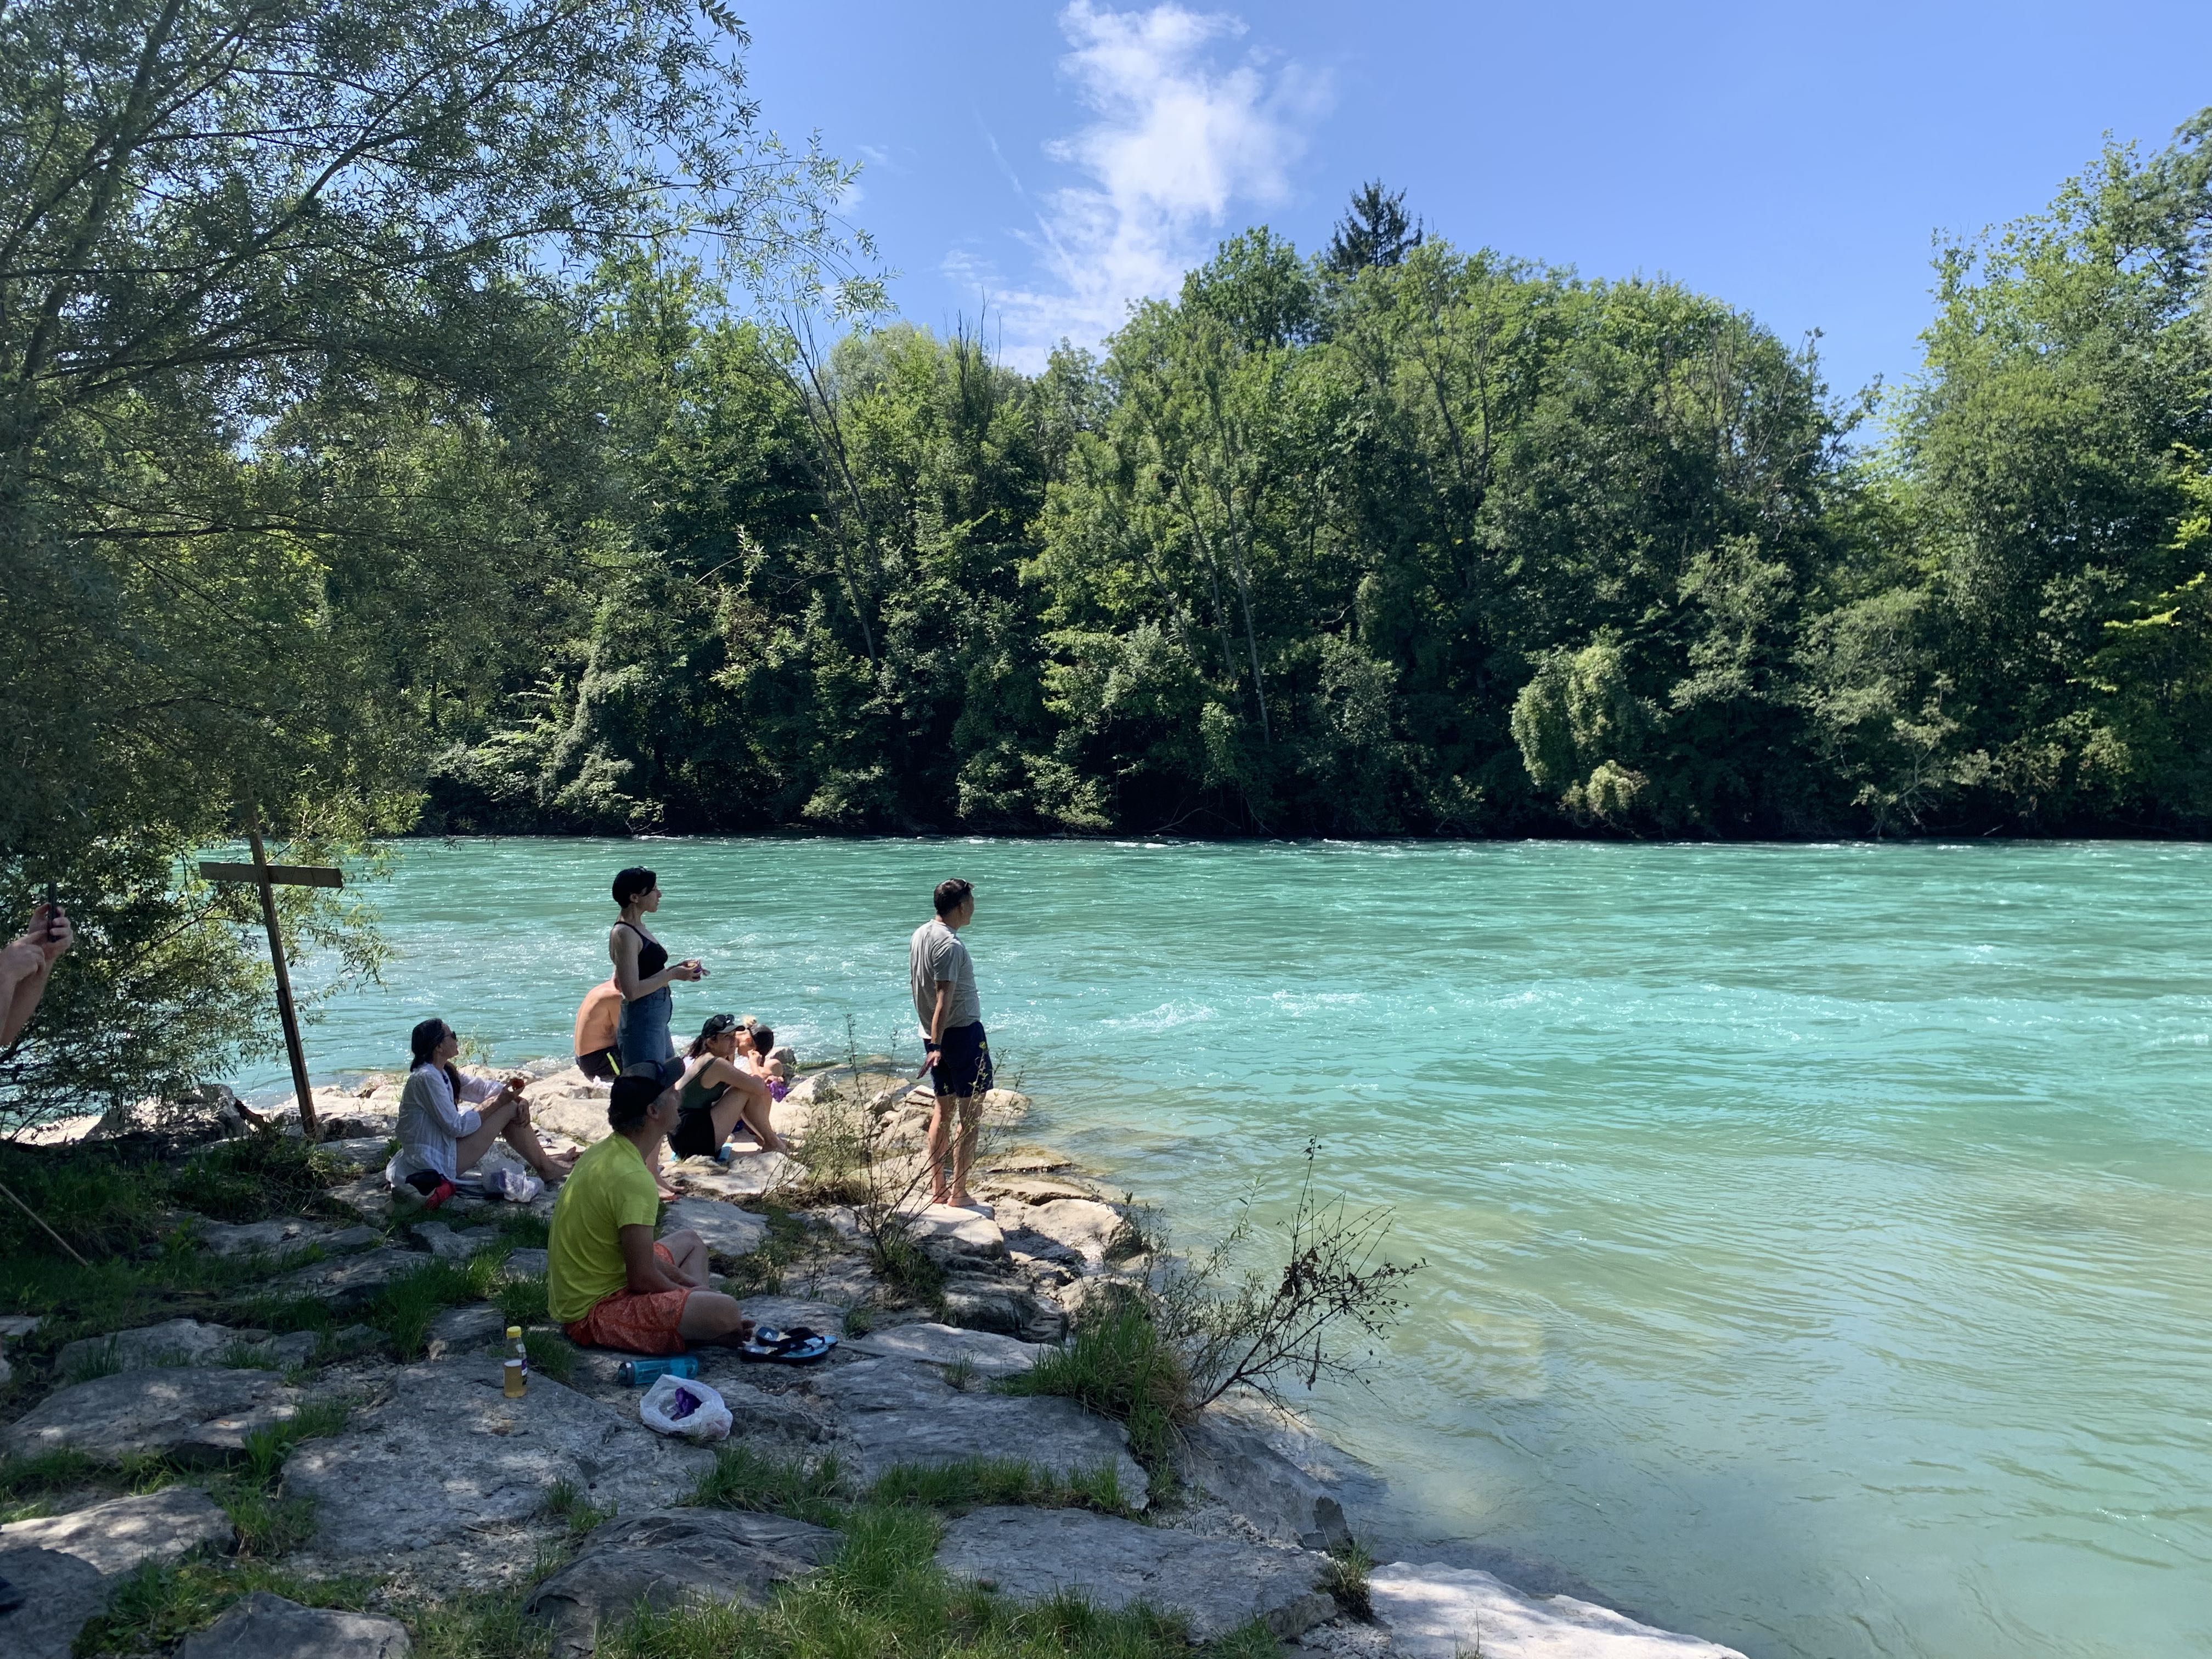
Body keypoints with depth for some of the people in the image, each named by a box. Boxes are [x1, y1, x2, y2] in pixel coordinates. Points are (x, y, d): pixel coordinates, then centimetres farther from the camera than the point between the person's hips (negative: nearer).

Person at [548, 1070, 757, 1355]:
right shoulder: (633, 1178, -25)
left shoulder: (605, 1151, 6)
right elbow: (643, 1279, -23)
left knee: (689, 1241, 27)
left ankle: (695, 1321, 9)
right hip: (593, 1315, -11)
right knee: (725, 1310, -27)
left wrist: (689, 1284, 12)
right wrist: (692, 1290, -4)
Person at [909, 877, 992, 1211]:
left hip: (934, 1034, 9)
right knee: (970, 1114, -1)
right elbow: (943, 1000, -25)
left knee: (944, 1109, 16)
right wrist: (936, 1047, -28)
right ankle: (959, 1195, 1)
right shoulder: (951, 945, -20)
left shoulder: (920, 935, 7)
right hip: (963, 1033, -9)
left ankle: (937, 1189, 20)